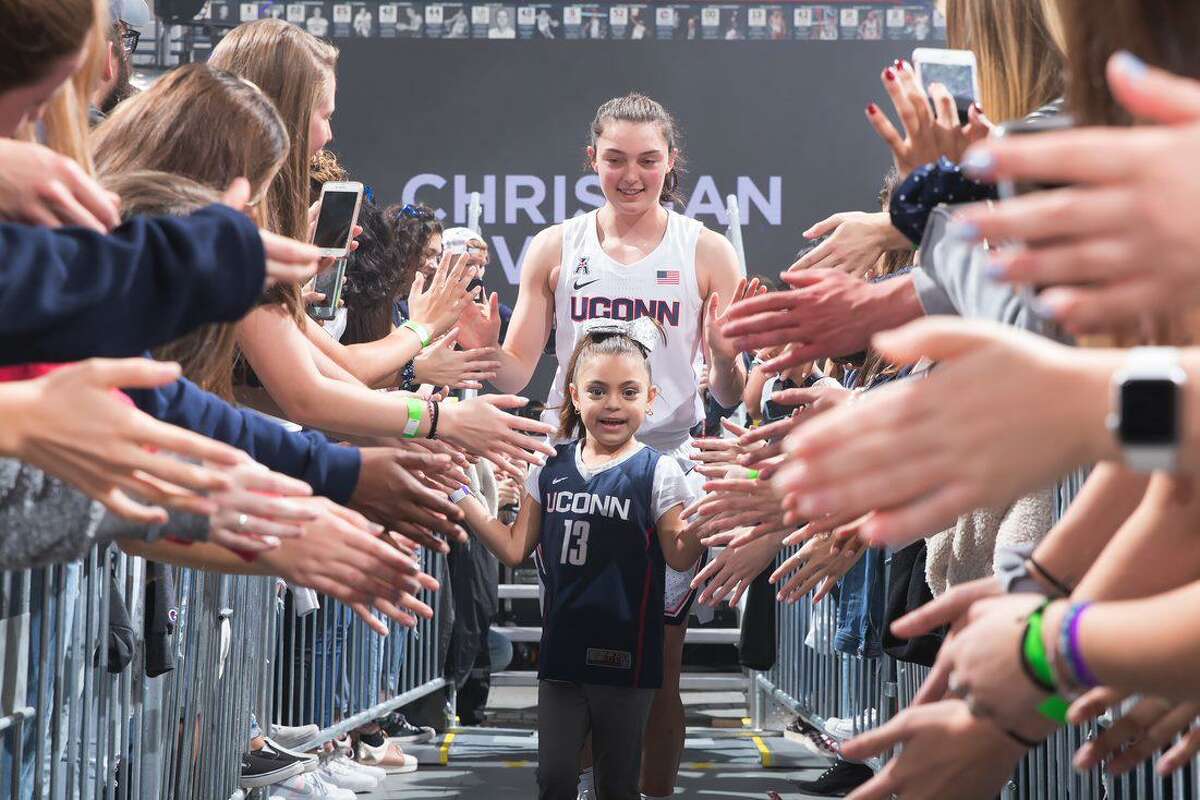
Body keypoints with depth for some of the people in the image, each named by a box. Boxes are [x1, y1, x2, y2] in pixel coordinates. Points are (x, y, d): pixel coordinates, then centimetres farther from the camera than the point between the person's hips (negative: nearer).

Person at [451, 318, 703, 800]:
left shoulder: (657, 473, -6)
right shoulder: (551, 468, 4)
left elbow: (680, 558, -9)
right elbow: (515, 549, 7)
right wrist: (458, 495, 2)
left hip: (625, 658, -3)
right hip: (562, 653, 3)